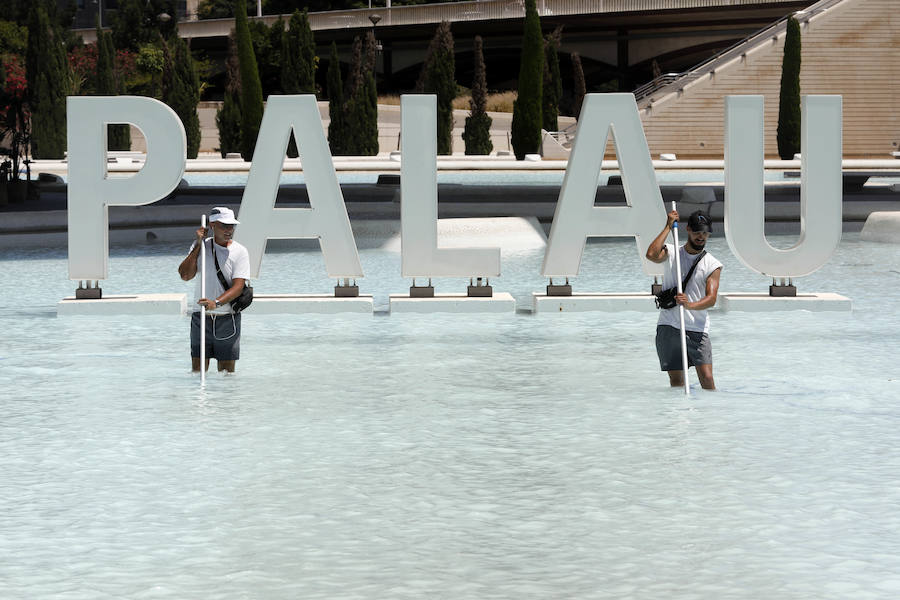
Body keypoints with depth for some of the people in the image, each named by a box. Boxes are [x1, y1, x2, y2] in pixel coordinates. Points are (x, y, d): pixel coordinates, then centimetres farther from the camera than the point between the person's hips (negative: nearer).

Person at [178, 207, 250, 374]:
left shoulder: (240, 252, -2)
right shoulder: (200, 246, 6)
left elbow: (238, 286, -13)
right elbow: (185, 275, -6)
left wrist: (216, 303, -29)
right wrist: (198, 245, -8)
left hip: (227, 320, -1)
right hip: (201, 318, 1)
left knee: (227, 371, 2)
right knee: (197, 371, 1)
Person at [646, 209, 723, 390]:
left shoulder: (713, 264, 5)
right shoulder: (672, 253, 8)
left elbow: (711, 299, -8)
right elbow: (651, 255, -16)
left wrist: (690, 305, -29)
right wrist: (668, 227, -8)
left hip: (697, 329, 0)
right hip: (669, 326, 0)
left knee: (707, 378, -12)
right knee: (676, 379, 0)